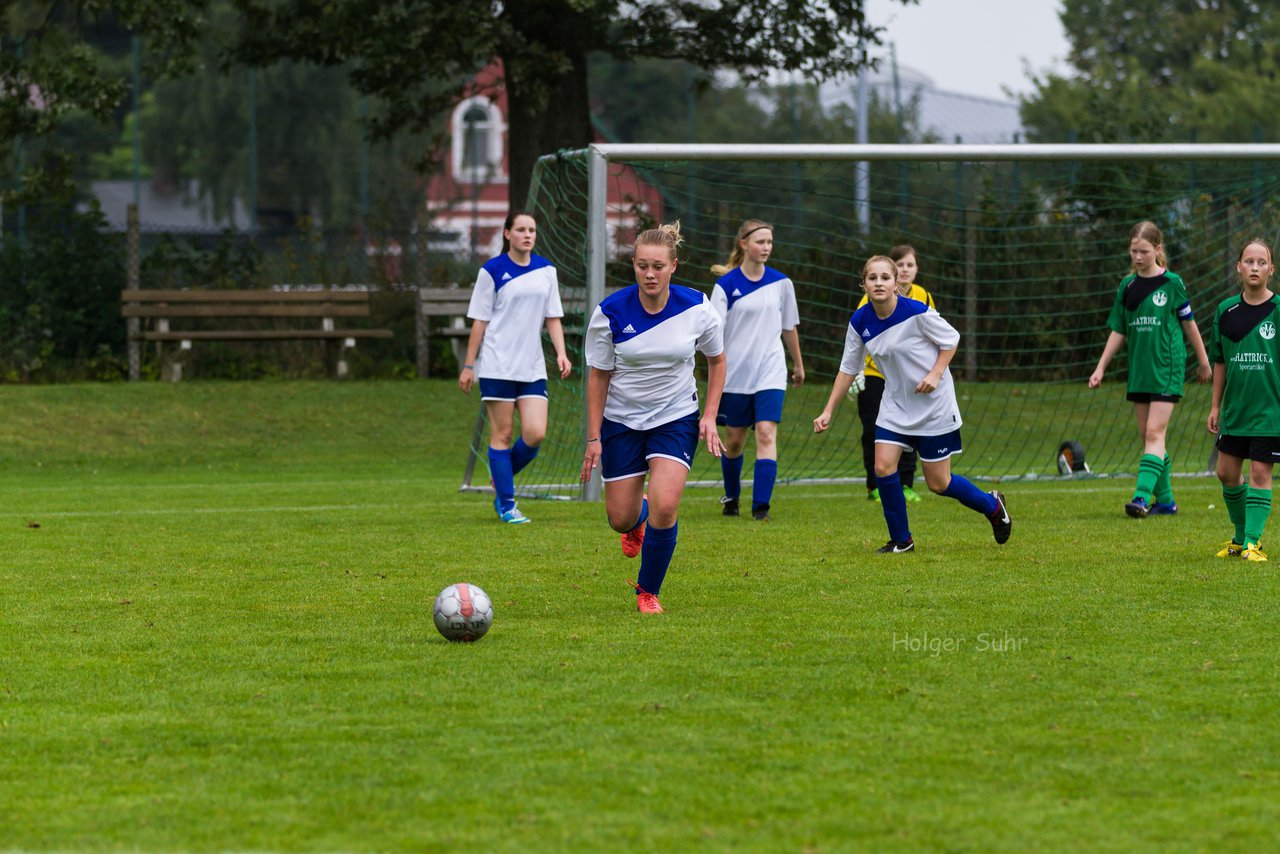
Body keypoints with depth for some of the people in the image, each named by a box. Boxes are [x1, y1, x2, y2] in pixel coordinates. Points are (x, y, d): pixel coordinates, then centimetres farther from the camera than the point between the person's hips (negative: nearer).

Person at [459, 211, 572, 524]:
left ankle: (500, 479, 19)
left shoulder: (546, 270, 10)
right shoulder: (492, 271, -3)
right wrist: (469, 365, -1)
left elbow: (553, 318, 13)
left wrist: (561, 354, -1)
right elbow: (480, 321, -1)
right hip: (497, 366, -4)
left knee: (535, 434, -7)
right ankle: (506, 505, 6)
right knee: (502, 434, -2)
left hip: (532, 367, 4)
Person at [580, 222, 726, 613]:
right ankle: (638, 519, 45)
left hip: (676, 418, -1)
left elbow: (717, 360, 5)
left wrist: (710, 416, -2)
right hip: (621, 420, 1)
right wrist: (594, 438, -5)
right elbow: (598, 376, -4)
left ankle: (648, 591, 5)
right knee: (621, 519, 3)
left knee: (664, 508, -19)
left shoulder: (696, 308, -13)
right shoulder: (609, 313, -15)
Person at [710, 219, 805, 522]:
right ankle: (731, 498, 33)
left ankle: (761, 506, -16)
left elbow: (789, 327, 15)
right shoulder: (726, 285, -5)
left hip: (771, 372, 1)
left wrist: (798, 364, 23)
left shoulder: (781, 283, 3)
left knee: (766, 434, -14)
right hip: (736, 374, -1)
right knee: (734, 439, 10)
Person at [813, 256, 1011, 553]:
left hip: (933, 404, -5)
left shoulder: (917, 312, -21)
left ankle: (992, 506, 29)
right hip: (895, 404, 5)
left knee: (938, 483, 1)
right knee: (883, 467, -11)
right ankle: (901, 540, 5)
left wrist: (935, 374, -19)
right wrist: (828, 411, 2)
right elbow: (848, 368, 4)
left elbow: (950, 339, -6)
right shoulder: (860, 322, -7)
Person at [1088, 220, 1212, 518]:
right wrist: (1100, 368, 7)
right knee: (1147, 435, 7)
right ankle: (1164, 499, 15)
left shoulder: (1172, 283, -5)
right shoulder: (1127, 286, 8)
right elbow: (1118, 331, 12)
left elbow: (1189, 324, 3)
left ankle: (1143, 496, -22)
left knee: (1155, 432, -14)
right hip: (1139, 369, 6)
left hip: (1167, 367, -6)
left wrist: (1203, 362, 10)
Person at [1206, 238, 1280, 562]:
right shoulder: (1226, 311, 4)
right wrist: (1216, 405, 12)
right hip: (1235, 409, 4)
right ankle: (1241, 535, 27)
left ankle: (1253, 542, -3)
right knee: (1227, 472, 9)